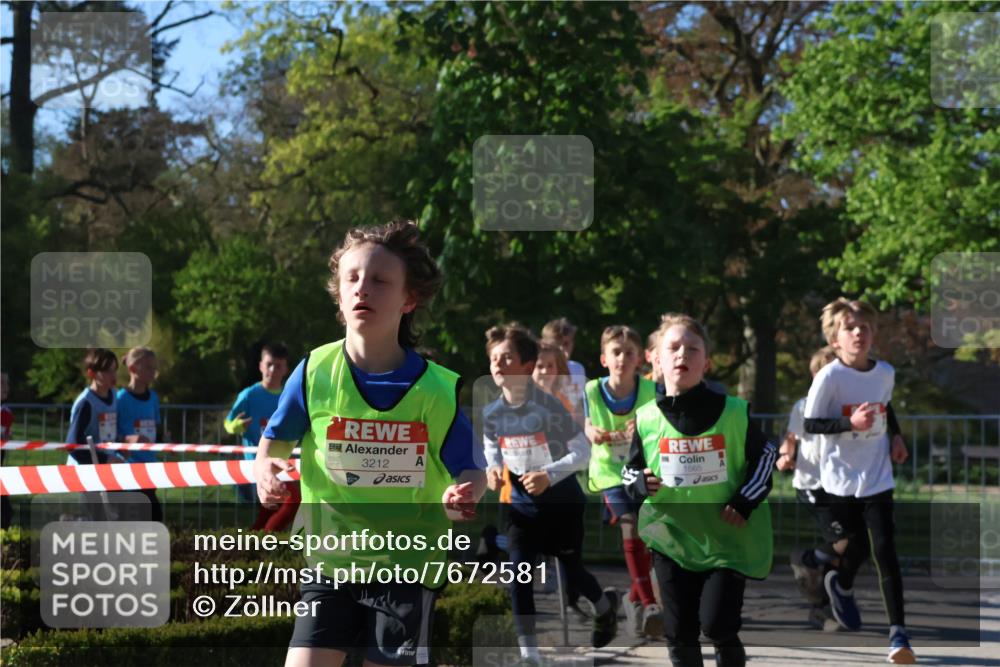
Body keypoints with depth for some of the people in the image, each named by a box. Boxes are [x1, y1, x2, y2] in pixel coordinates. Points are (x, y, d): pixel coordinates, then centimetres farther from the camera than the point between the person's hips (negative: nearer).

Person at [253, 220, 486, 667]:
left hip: (408, 565, -1)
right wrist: (265, 468, -13)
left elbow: (472, 472, -2)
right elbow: (275, 440, 10)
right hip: (331, 562, 1)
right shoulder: (314, 373, -7)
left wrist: (464, 495, -25)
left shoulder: (439, 390, -11)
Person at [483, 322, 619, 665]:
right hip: (522, 503, 3)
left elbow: (583, 452, -15)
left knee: (572, 571, 12)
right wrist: (493, 468, -9)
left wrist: (549, 475, -27)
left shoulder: (548, 406, -21)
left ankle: (605, 605, 47)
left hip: (562, 499, -3)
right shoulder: (491, 413, -8)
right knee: (519, 574, -10)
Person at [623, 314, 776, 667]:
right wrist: (641, 485, -14)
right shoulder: (647, 418, -3)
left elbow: (764, 456, 4)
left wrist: (745, 502, -7)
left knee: (718, 625, -8)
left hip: (726, 537, -2)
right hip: (671, 537, 2)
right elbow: (631, 470, 9)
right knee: (679, 631, 6)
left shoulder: (733, 412, -7)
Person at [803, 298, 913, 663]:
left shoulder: (885, 372, 2)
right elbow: (810, 424, -12)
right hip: (841, 479, -2)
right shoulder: (829, 376, -13)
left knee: (884, 552, -7)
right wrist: (850, 422, -24)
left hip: (877, 478, 2)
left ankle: (898, 634, -7)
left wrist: (895, 436, 8)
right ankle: (841, 584, 42)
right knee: (857, 547, 6)